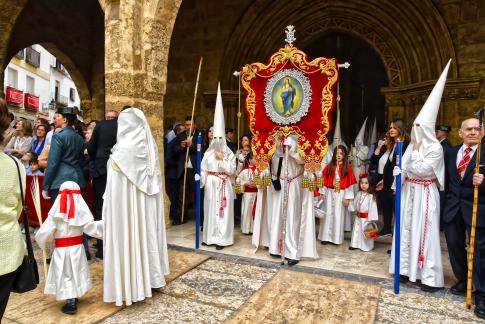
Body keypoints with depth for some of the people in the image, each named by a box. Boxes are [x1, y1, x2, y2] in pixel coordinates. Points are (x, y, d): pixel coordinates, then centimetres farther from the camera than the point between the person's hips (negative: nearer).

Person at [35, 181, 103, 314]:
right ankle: (74, 298, 33)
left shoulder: (55, 213, -12)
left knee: (66, 275, 9)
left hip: (61, 250, -2)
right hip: (77, 248, 2)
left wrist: (38, 239, 9)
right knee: (76, 273, 19)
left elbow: (45, 232, -11)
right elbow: (91, 227, -15)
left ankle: (71, 302, 8)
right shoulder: (81, 211, -12)